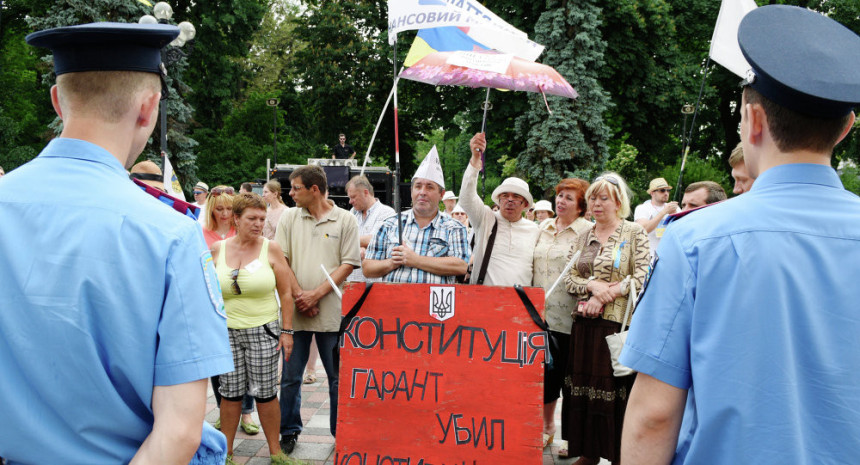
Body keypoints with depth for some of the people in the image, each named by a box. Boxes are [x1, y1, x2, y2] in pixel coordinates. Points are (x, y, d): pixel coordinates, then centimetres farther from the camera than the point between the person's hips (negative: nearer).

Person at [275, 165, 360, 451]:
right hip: (296, 310, 2)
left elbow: (348, 264, -4)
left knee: (338, 377, 6)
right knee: (290, 376, 9)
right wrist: (298, 295, -9)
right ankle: (289, 431, 24)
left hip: (332, 312, -2)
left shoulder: (345, 220, 0)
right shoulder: (289, 217, 7)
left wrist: (316, 294, -12)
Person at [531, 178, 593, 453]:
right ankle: (546, 427, 27)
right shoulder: (543, 228, 13)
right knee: (545, 371, 10)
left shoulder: (588, 231, -4)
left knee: (569, 374, 3)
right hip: (541, 314, 5)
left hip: (569, 317, -5)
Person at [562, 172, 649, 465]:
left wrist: (604, 296, -13)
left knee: (614, 386, -1)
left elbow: (642, 278, -10)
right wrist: (592, 285, -12)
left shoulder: (634, 233, 0)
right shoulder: (583, 237, 14)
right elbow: (569, 278, 8)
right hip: (585, 324, 5)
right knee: (582, 384, 8)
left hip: (618, 323, -5)